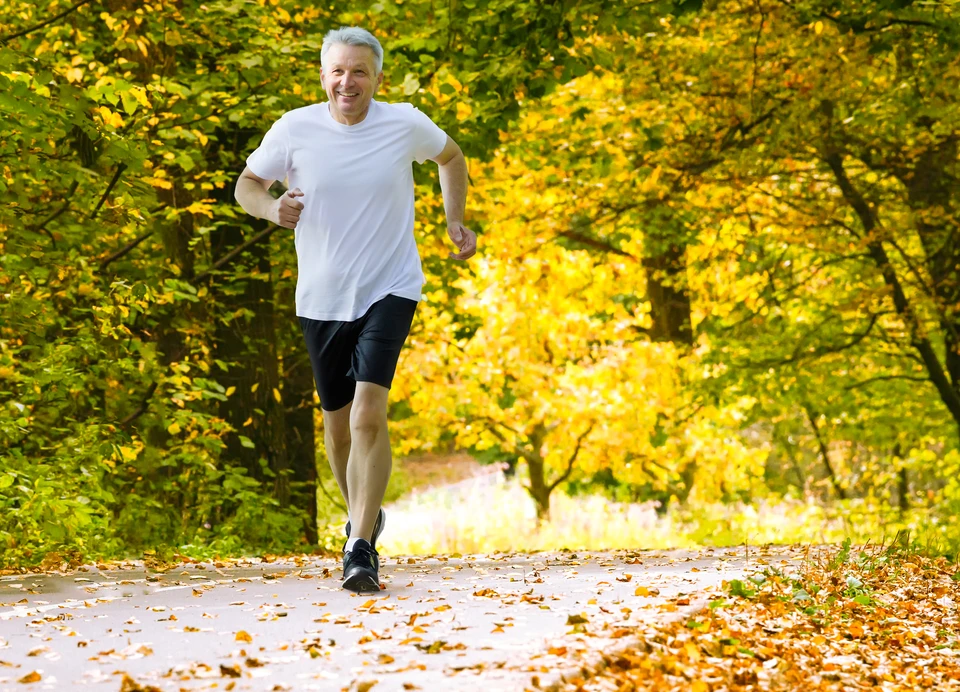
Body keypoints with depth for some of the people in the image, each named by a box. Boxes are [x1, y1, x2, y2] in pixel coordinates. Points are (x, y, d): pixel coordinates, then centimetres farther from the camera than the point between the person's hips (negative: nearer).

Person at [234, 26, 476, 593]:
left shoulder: (405, 125, -5)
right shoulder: (295, 129, -6)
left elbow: (451, 157, 17)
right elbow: (245, 185, 4)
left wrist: (456, 223, 8)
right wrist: (271, 208, -18)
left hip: (389, 290, -2)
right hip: (322, 298, 2)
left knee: (369, 413, -20)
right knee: (338, 421, 13)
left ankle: (361, 549, -20)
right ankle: (364, 515, 41)